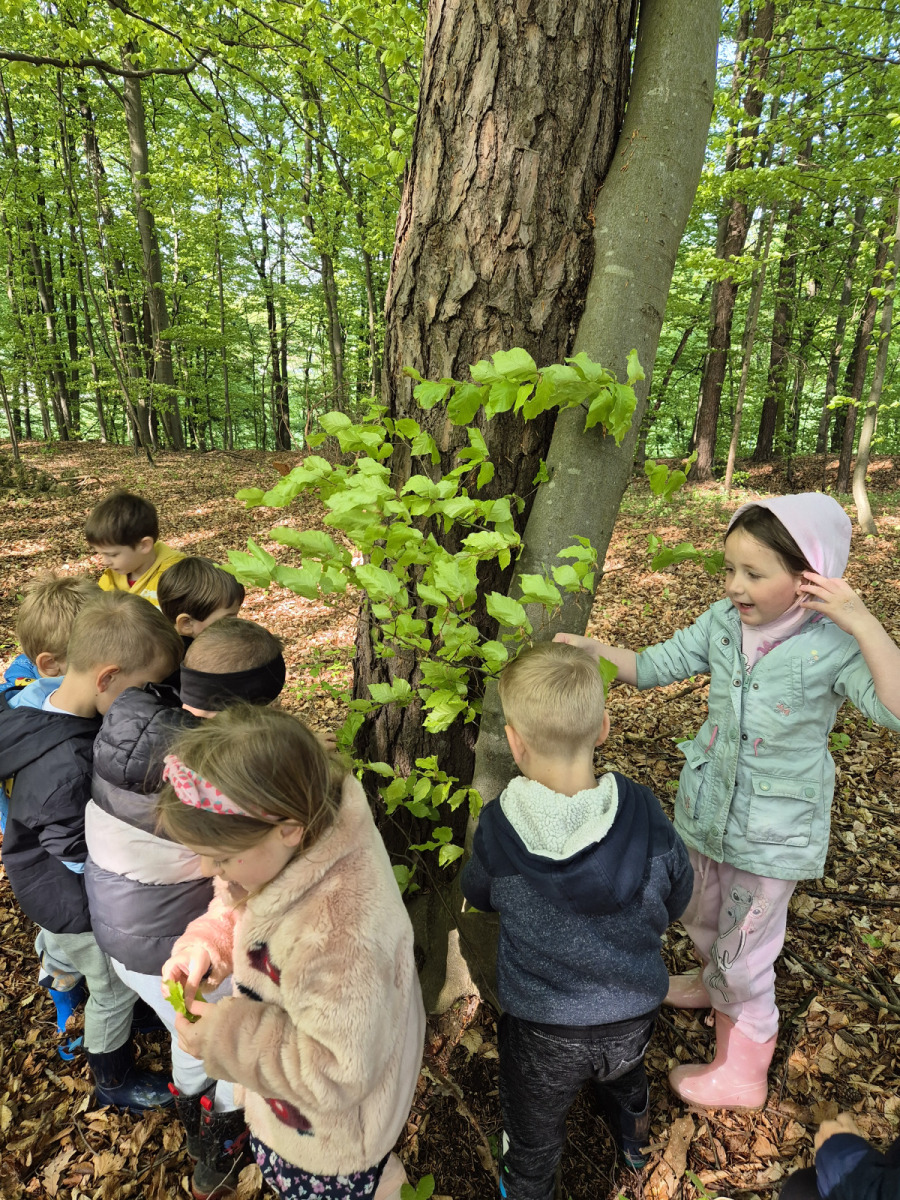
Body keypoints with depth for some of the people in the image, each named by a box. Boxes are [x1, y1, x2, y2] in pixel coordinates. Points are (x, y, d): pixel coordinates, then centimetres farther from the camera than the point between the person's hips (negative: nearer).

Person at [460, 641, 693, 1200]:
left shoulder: (497, 831, -30)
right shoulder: (646, 814, -26)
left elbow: (479, 895, -7)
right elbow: (675, 901, -7)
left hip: (543, 1030, -3)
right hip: (636, 1013, 4)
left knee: (534, 1142, 27)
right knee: (625, 1070, 39)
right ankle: (635, 1134, 68)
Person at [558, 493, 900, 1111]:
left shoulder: (833, 644, -22)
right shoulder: (724, 622, -10)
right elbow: (655, 666, -3)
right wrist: (592, 649, -17)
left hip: (773, 831, -5)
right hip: (708, 806, 5)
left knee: (743, 951, 13)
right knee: (703, 917, 29)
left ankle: (743, 1073, 40)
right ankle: (719, 984, 63)